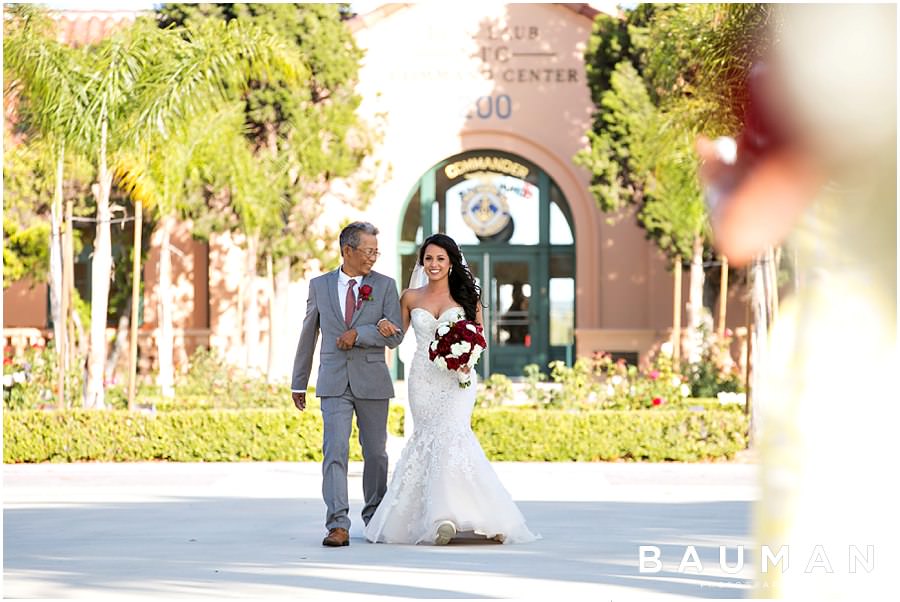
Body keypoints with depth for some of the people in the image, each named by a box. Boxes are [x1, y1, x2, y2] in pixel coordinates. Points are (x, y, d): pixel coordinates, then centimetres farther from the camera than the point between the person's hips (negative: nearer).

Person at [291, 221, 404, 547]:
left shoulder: (385, 286, 3)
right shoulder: (319, 285, 6)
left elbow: (395, 335, -5)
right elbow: (307, 335, 13)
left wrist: (358, 333, -17)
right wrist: (298, 383, 16)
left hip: (372, 383, 0)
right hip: (334, 383, 0)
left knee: (376, 453, 9)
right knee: (335, 451, -13)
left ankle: (375, 516, 26)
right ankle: (338, 525, -19)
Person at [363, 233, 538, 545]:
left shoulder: (466, 296, 7)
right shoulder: (411, 297, 11)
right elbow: (398, 334, 16)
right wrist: (386, 327, -6)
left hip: (457, 377, -2)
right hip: (423, 377, 2)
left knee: (451, 433, -19)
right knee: (430, 438, -1)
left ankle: (448, 514, -24)